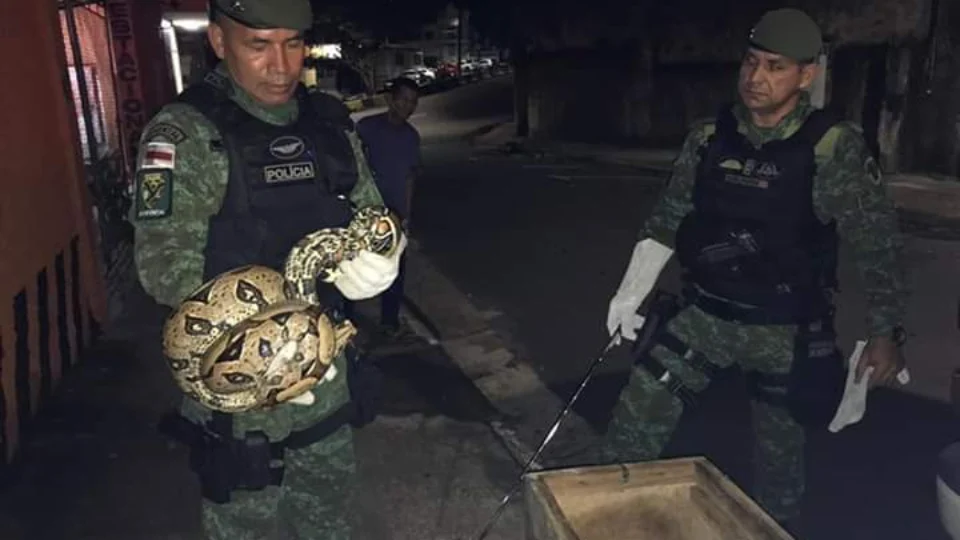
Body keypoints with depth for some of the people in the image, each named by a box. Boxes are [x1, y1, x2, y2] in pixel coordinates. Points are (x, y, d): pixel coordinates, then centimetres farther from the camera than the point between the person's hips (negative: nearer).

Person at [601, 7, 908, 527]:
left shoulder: (834, 147, -13)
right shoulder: (708, 137, -2)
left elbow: (877, 243, -6)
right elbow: (667, 221, 5)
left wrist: (885, 332, -4)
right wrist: (630, 294, 1)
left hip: (784, 332, -2)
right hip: (702, 312, 3)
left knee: (779, 453, 15)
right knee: (633, 425, -1)